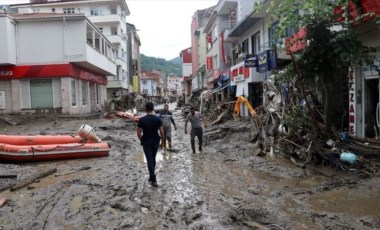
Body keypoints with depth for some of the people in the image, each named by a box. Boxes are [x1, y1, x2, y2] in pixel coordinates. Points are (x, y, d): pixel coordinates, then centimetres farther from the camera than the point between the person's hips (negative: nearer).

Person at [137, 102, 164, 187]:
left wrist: (142, 140, 8)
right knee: (153, 159, 20)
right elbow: (162, 132, -7)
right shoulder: (158, 119, -7)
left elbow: (139, 133, -10)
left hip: (146, 143, -3)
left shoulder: (142, 120, -12)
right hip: (156, 142, 3)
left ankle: (153, 180, -2)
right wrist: (162, 140, 8)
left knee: (149, 161, 1)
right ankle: (152, 176, 31)